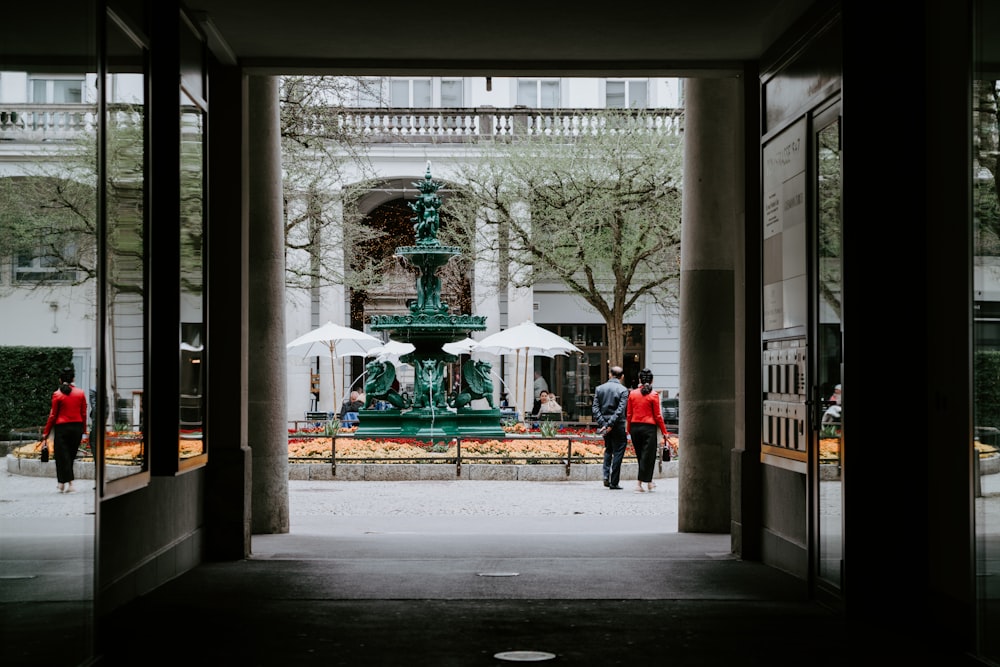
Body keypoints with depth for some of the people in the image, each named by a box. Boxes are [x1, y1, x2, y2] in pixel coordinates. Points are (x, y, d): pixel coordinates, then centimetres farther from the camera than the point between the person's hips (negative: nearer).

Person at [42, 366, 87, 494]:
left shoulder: (57, 394, -7)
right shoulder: (80, 393, 0)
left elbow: (53, 415, -4)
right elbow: (84, 414, 3)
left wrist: (46, 432, 4)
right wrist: (83, 429, 14)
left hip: (61, 427, -3)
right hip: (77, 427, 3)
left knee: (62, 456, 4)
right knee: (70, 455, 13)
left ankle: (69, 483, -2)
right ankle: (62, 482, 19)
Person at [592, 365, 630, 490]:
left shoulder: (599, 388, 4)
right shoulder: (623, 390, -8)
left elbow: (595, 408, -3)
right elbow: (620, 410, -18)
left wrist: (602, 423, -7)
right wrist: (610, 424, -18)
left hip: (604, 424, 4)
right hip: (618, 426, -4)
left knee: (608, 449, 22)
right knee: (618, 452, 4)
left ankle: (606, 475, 6)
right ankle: (614, 482, 3)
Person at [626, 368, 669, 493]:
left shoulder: (632, 394, 2)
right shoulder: (653, 395, -8)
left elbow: (629, 414, 5)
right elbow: (657, 416, -6)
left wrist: (628, 429, 15)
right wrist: (664, 431, 2)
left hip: (635, 427, 4)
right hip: (649, 427, -4)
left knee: (641, 456, 15)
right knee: (647, 456, 4)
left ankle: (649, 482, 24)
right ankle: (639, 483, 2)